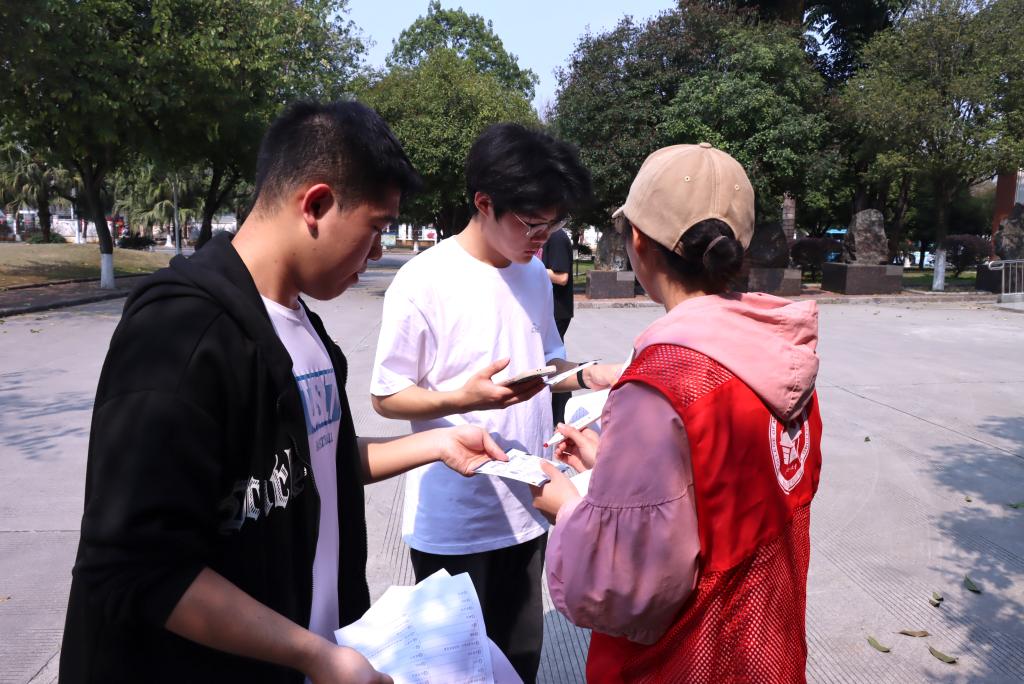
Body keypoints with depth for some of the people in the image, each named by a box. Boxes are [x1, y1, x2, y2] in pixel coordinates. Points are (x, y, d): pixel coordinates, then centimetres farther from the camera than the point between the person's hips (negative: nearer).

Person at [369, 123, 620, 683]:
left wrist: (588, 376, -3)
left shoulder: (535, 276, 5)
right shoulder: (423, 282, -16)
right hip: (453, 523, -5)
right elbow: (387, 396, -11)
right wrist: (463, 398, -27)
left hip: (527, 510, 6)